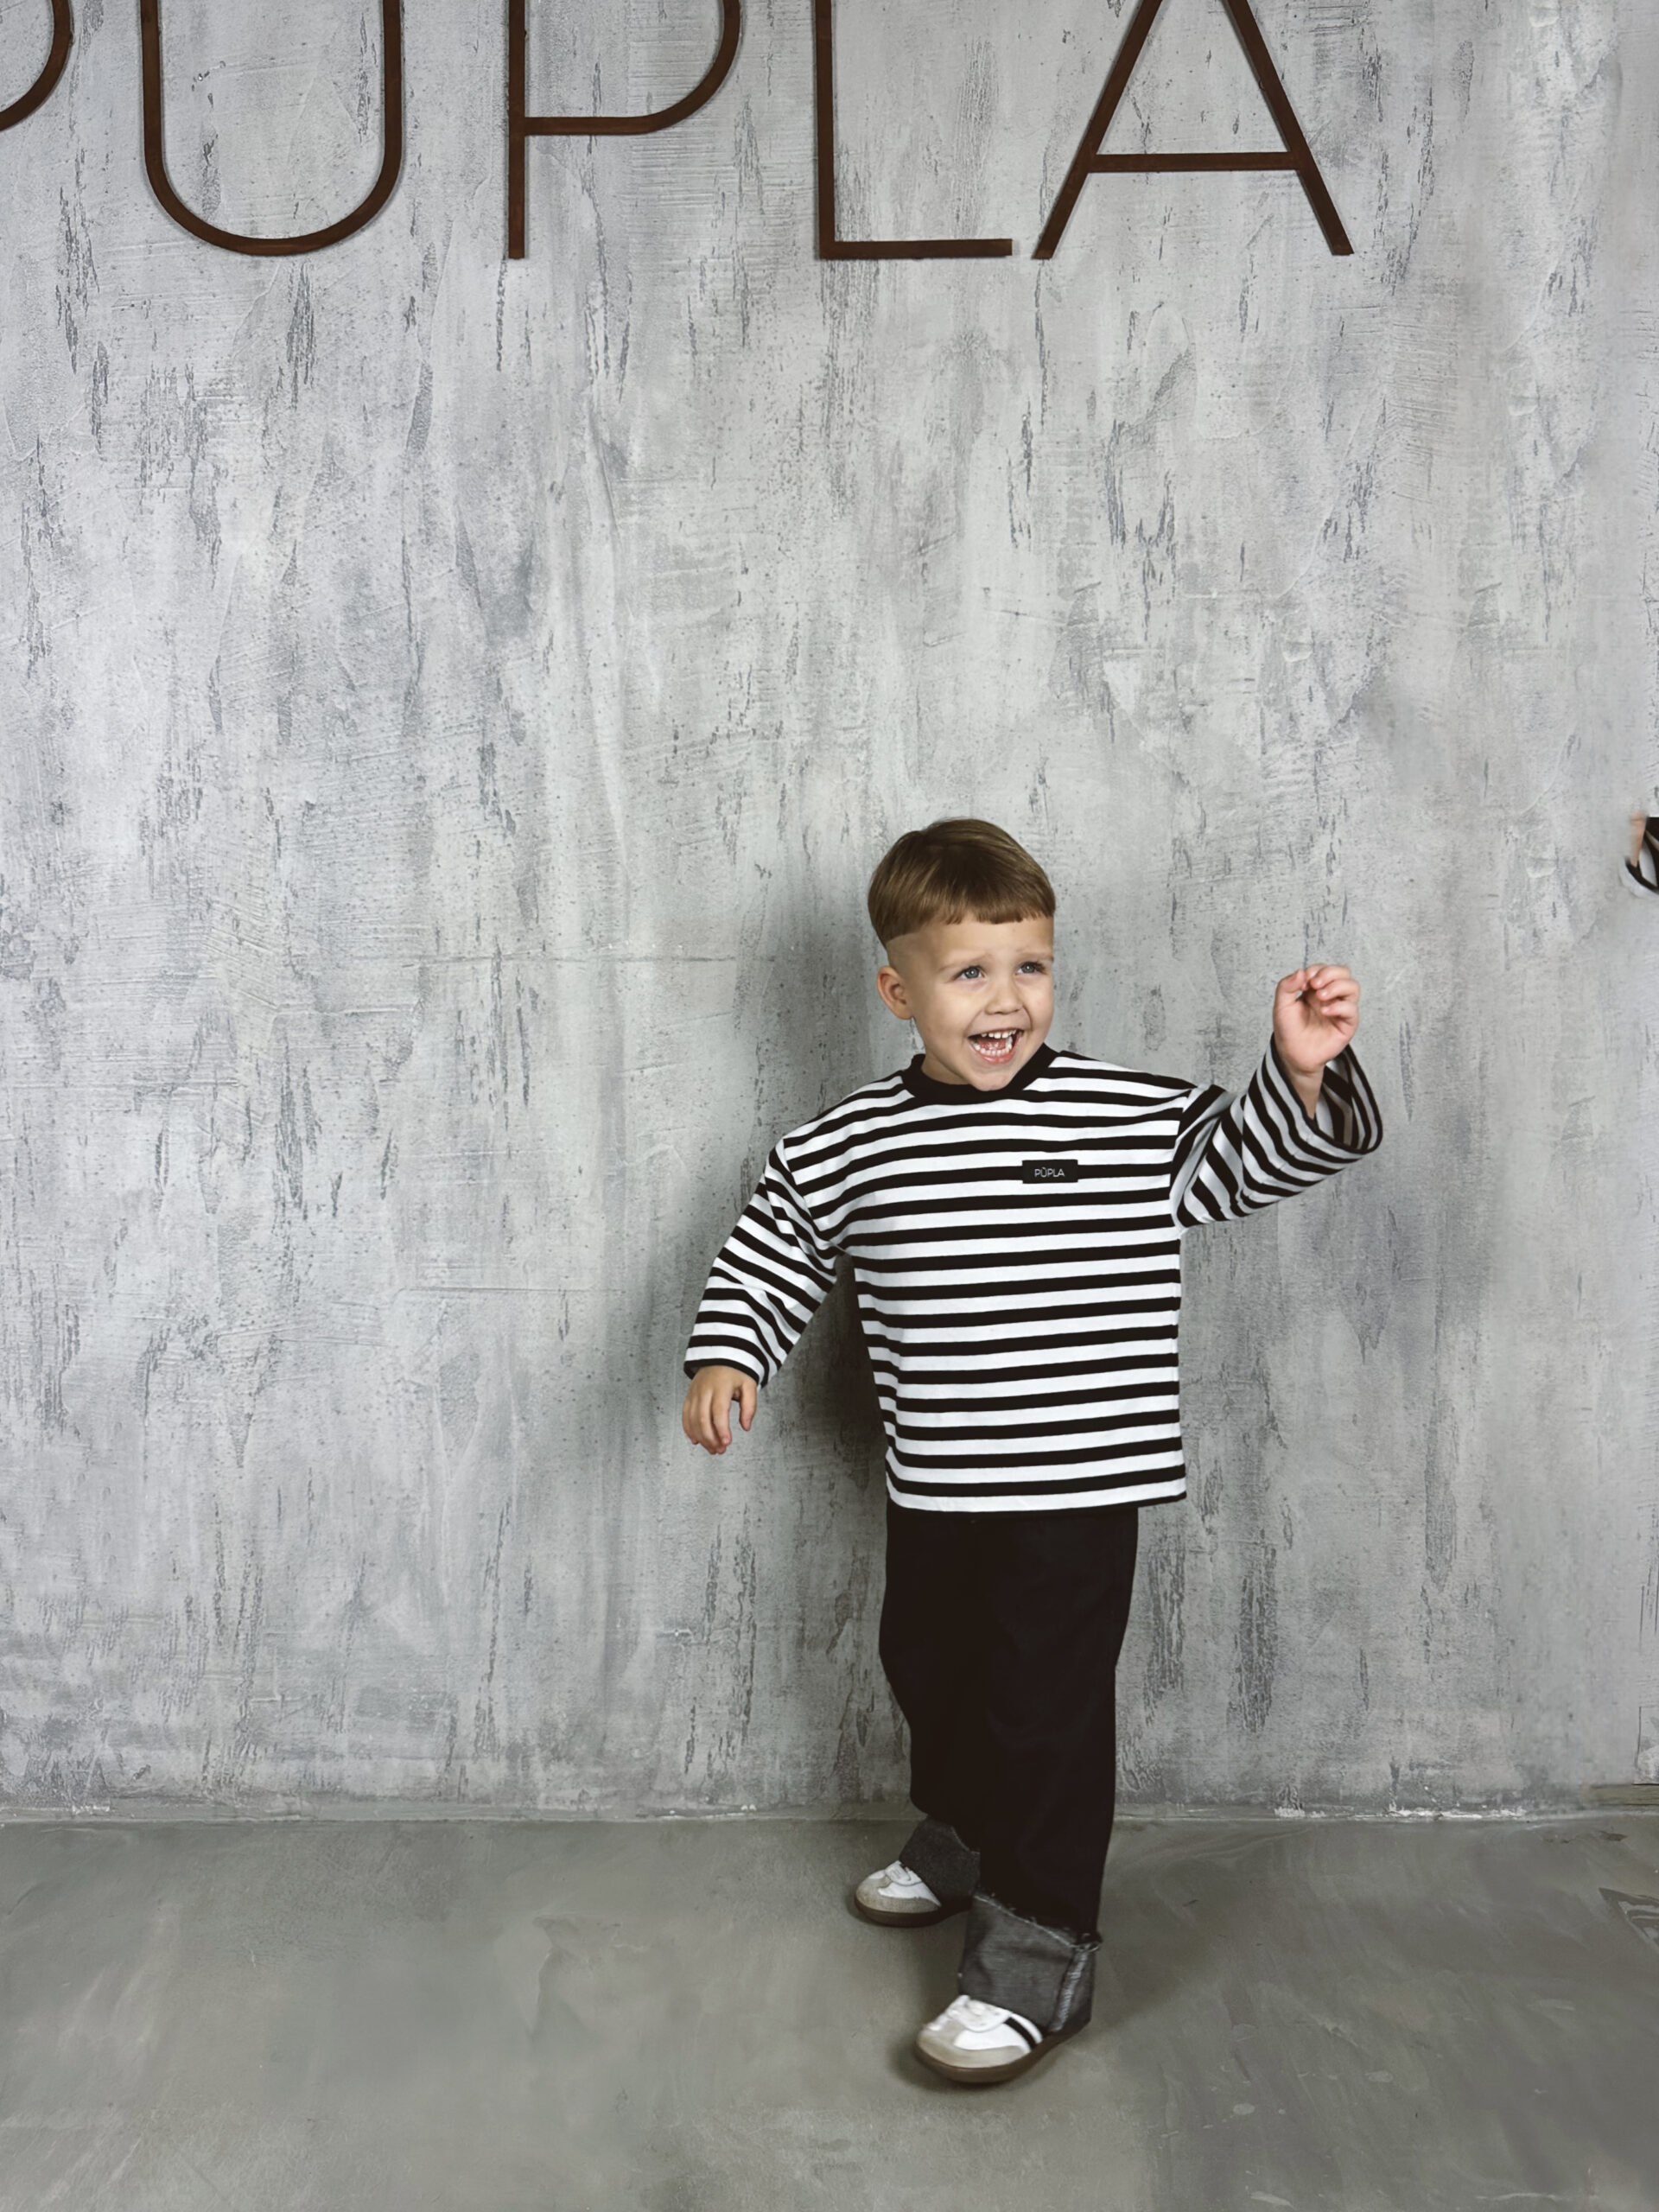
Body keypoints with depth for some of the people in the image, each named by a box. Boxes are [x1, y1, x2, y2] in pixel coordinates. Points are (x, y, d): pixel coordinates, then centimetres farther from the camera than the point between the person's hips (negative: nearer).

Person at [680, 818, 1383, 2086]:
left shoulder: (1136, 1119, -9)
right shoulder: (844, 1150, -3)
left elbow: (1254, 1157, -7)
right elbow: (770, 1259, 6)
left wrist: (1302, 1073, -25)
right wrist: (727, 1358, -8)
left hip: (1079, 1489, -4)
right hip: (933, 1490, 5)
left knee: (1049, 1707, 1)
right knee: (929, 1668, 24)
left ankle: (1039, 1948, 19)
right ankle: (965, 1839, 52)